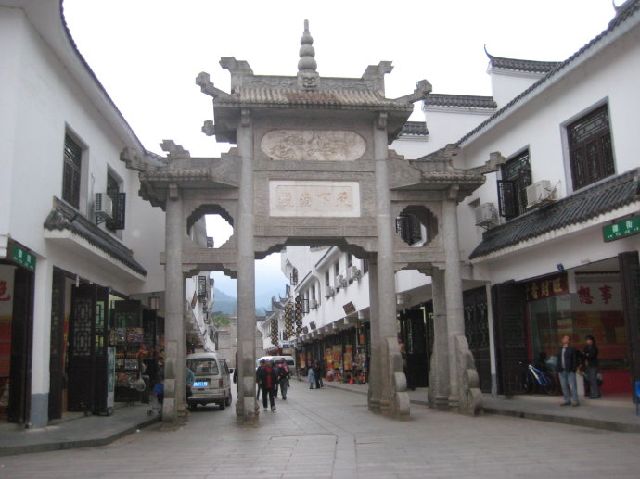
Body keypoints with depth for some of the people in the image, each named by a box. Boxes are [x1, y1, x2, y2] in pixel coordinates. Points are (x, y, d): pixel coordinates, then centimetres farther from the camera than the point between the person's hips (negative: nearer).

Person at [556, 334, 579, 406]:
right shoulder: (560, 350, 18)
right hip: (561, 371, 6)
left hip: (570, 371, -5)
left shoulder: (572, 349, 1)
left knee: (572, 386, -7)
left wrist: (574, 369, -11)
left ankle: (575, 401, -2)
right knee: (564, 387, 7)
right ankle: (567, 401, 13)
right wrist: (558, 370, 10)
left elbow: (575, 360, -3)